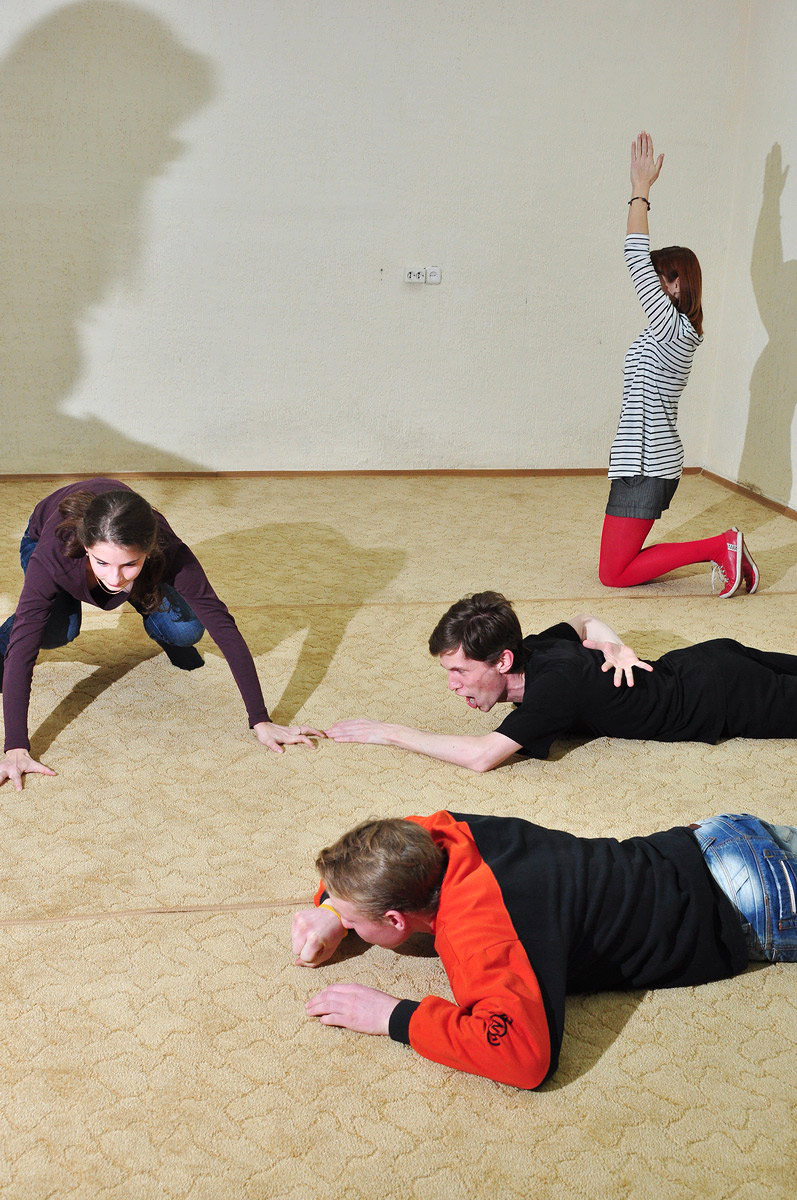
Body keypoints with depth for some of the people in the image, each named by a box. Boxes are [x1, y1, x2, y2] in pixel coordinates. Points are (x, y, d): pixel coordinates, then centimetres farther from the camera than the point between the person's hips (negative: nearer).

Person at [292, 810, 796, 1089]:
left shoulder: (481, 933, -38)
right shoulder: (441, 836, -14)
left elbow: (524, 1051, -48)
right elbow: (383, 846, 9)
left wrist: (393, 1016, -39)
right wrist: (331, 907, -6)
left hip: (746, 901, -6)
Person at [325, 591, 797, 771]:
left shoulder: (555, 681, -36)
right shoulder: (537, 647, -9)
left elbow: (482, 754, -42)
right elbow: (585, 621, 13)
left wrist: (391, 732, -32)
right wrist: (616, 646, -10)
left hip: (719, 695, -7)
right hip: (699, 660, 7)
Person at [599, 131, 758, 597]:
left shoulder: (672, 328, -13)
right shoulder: (677, 329, 12)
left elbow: (637, 259, -18)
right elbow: (643, 261, 18)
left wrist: (641, 191, -12)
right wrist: (641, 192, 18)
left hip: (646, 466, -10)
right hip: (655, 460, 10)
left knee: (614, 574, -5)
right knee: (622, 561, 16)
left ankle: (719, 547, -7)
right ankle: (722, 549, 11)